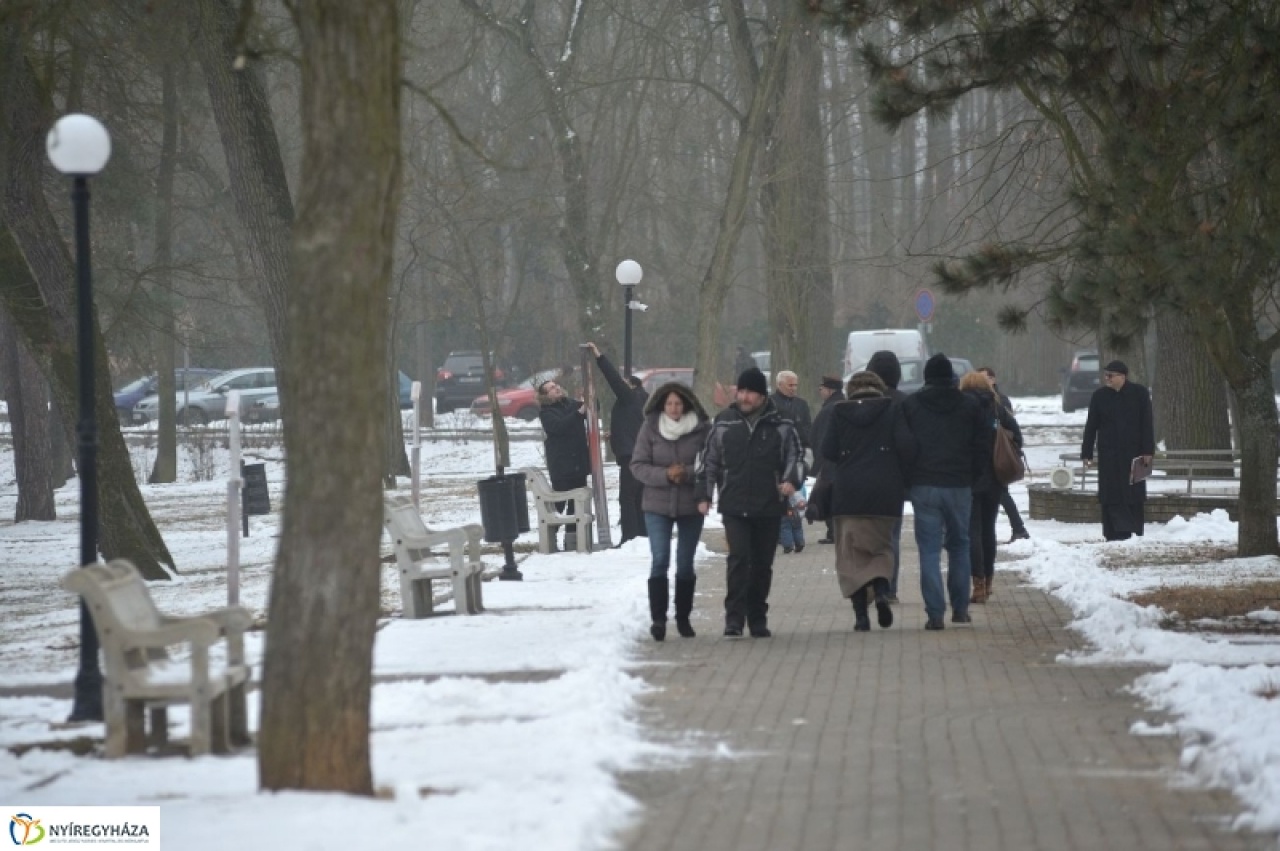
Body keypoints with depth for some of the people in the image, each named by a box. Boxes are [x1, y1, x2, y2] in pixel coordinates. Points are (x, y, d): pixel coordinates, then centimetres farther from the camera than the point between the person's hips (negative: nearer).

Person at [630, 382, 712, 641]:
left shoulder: (701, 428, -6)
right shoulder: (650, 428, -4)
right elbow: (638, 465, -4)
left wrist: (687, 473, -22)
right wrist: (665, 475, -19)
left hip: (691, 506, 1)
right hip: (657, 505, -1)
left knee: (685, 564, 10)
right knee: (660, 561, -11)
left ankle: (683, 618, 22)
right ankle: (658, 618, -7)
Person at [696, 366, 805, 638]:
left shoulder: (780, 427, 2)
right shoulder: (723, 424, 5)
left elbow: (795, 456, 6)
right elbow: (709, 462, 11)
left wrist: (792, 480, -14)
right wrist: (704, 496, 5)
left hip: (768, 507, 1)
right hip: (734, 506, -1)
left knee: (762, 564, 8)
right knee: (739, 557, -15)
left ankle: (758, 619, 19)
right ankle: (734, 616, -14)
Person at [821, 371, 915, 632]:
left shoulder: (839, 413, 3)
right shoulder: (892, 410, 1)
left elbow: (826, 452, -2)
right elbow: (907, 446, -8)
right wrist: (902, 478, 6)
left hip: (847, 493, 0)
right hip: (885, 492, 0)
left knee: (851, 553, 5)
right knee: (882, 544, 16)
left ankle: (861, 614, -5)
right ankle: (882, 589, -12)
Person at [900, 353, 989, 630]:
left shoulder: (910, 405, 2)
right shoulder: (969, 405, 4)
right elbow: (983, 446, 4)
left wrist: (907, 480, 13)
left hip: (923, 486, -1)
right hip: (959, 486, 1)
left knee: (929, 550, -1)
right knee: (959, 546, 15)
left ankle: (935, 613, -9)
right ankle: (960, 609, 16)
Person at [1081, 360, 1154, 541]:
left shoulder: (1139, 393, 1)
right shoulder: (1099, 396, 6)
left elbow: (1147, 424, 0)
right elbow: (1091, 426, 7)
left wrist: (1148, 451, -6)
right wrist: (1087, 453, 4)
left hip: (1133, 453, -1)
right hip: (1108, 455, 1)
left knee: (1134, 495, 1)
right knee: (1111, 497, -3)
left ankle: (1135, 532, 7)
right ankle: (1114, 534, -2)